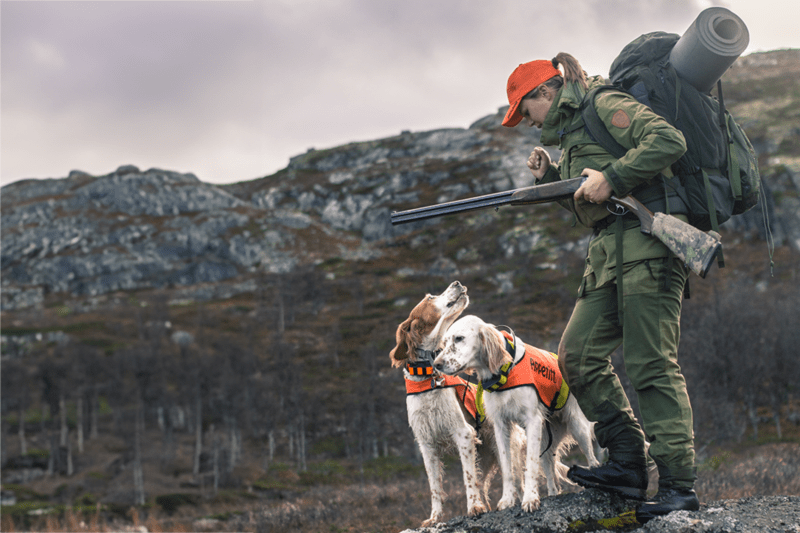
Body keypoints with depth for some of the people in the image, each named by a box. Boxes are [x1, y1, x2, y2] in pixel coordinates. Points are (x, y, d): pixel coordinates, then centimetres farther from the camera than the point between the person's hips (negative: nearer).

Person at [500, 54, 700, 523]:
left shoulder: (605, 105, -3)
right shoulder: (572, 129, 25)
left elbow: (669, 140, -18)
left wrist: (611, 177, -18)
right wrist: (551, 178, 11)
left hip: (647, 241, -10)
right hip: (609, 251, 10)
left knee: (653, 365, -11)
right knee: (578, 354, 3)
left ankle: (680, 486, -8)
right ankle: (629, 463, 7)